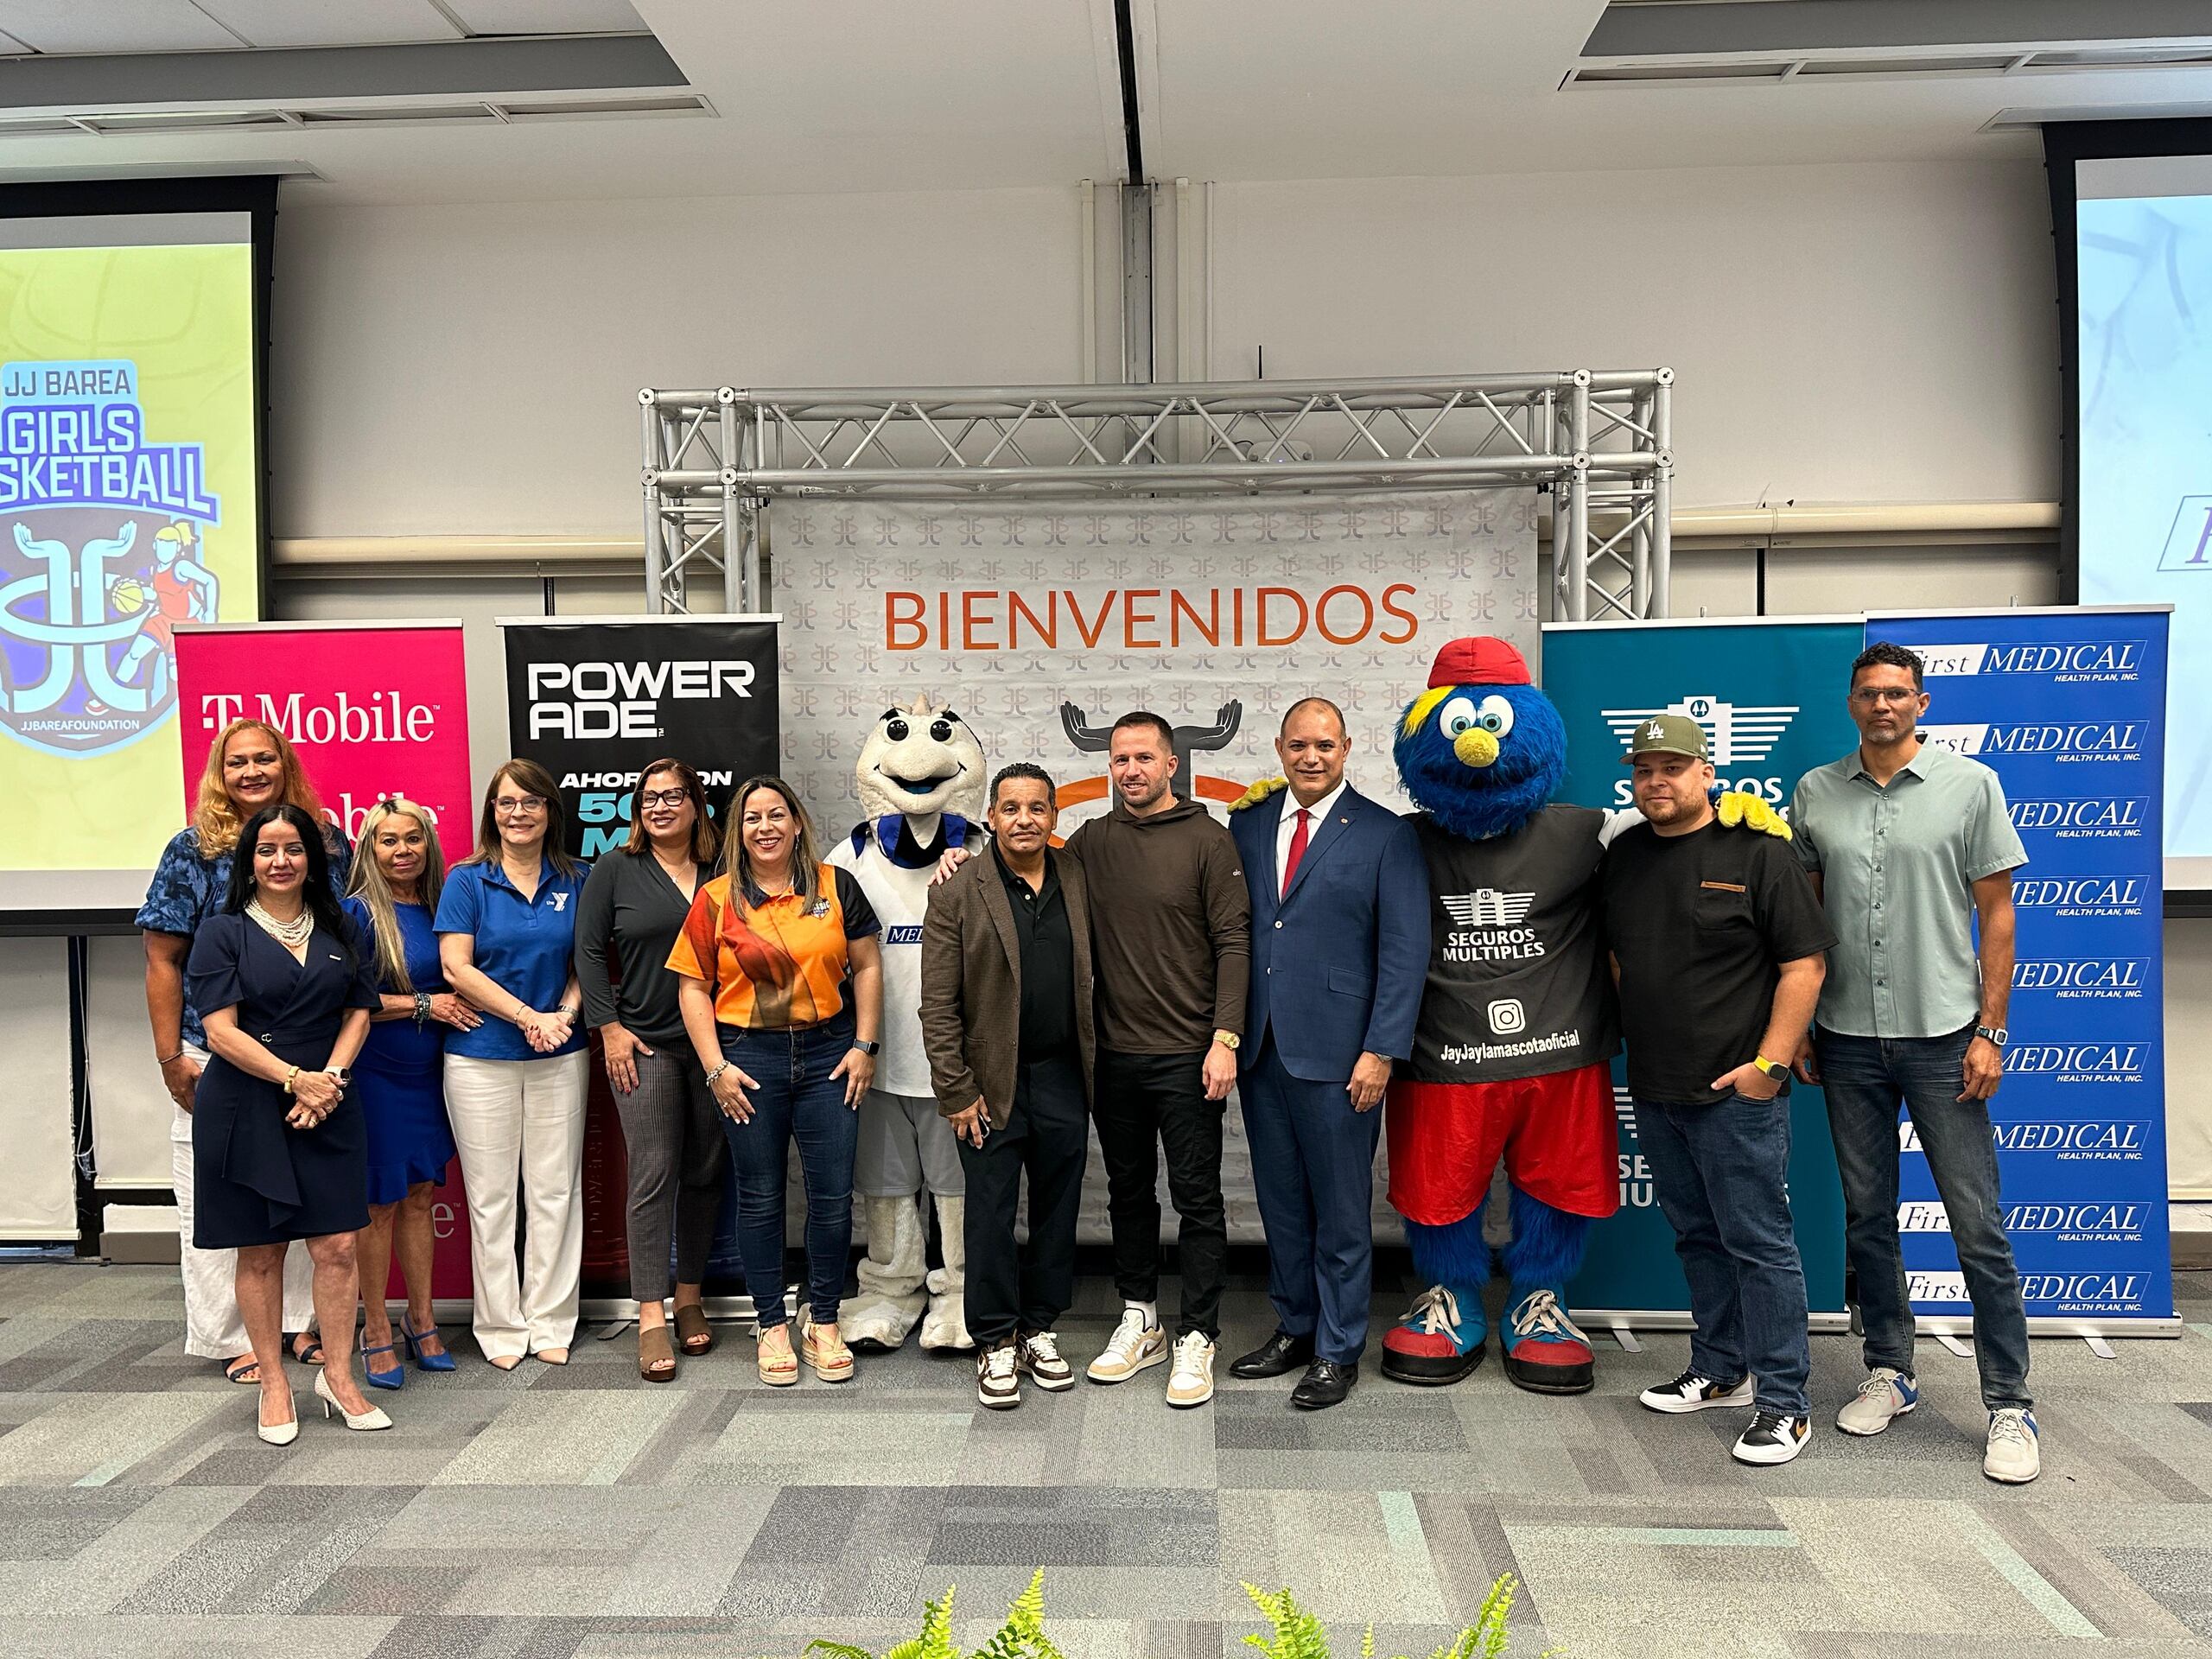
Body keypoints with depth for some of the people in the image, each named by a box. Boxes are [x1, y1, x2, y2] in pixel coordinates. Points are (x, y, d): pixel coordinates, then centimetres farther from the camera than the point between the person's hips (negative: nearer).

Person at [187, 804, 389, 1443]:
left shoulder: (342, 931, 11)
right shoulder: (223, 933, 0)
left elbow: (358, 1013, 8)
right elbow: (220, 1031, -8)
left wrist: (329, 1078, -8)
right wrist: (295, 1079, -15)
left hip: (328, 1109, 2)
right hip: (245, 1109, -2)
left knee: (337, 1246, -1)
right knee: (260, 1251, 5)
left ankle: (338, 1376, 12)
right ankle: (273, 1385, 18)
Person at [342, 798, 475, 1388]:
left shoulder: (438, 908, 8)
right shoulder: (357, 912, -10)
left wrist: (457, 1005, 2)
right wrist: (423, 1005, -14)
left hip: (426, 1072, 5)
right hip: (373, 1074, -5)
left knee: (420, 1194, 12)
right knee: (380, 1201, 2)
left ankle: (421, 1320, 23)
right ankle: (375, 1332, 15)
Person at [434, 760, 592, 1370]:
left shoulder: (574, 881, 7)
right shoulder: (466, 881, -1)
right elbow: (456, 967, -8)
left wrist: (566, 1014, -11)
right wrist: (529, 1016, -14)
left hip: (560, 1056, 2)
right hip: (482, 1057, -2)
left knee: (556, 1190, 6)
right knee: (492, 1195, 4)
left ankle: (551, 1321, 18)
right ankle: (501, 1327, 17)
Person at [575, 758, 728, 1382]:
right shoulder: (615, 871, 2)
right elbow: (589, 950, 1)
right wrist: (609, 1027, -7)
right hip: (644, 1045, -3)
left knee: (706, 1173, 8)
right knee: (653, 1174, -7)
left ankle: (689, 1297, 22)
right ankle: (651, 1319, -3)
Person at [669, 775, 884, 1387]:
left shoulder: (836, 886, 4)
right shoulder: (716, 899, 1)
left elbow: (866, 966, 6)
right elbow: (693, 987, 1)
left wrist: (864, 1045, 0)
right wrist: (715, 1068, -5)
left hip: (828, 1054, 1)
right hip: (749, 1058, -1)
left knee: (833, 1195, 4)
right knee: (760, 1197, 8)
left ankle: (824, 1324, 21)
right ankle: (772, 1327, 23)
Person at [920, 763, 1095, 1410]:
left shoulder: (1079, 882, 5)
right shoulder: (957, 895, -6)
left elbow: (1095, 975, 11)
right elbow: (938, 1007, -6)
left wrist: (1097, 1063, 6)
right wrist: (957, 1092, -9)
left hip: (1062, 1078, 3)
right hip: (993, 1083, -3)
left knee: (1058, 1210, 12)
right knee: (991, 1215, 4)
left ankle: (1039, 1330, 28)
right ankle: (995, 1344, 19)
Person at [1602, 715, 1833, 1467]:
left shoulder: (1757, 852, -8)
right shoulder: (1623, 854, 10)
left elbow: (1804, 964, -10)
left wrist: (1769, 1062, -15)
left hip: (1736, 1093, -6)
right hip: (1654, 1090, 7)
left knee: (1758, 1241, -1)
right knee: (1696, 1236, 17)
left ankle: (1782, 1402, 9)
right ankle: (1719, 1371, 31)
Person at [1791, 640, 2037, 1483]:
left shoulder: (1971, 784, -1)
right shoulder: (1815, 793, 5)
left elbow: (1996, 914, -1)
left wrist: (1989, 1031, -6)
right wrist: (1796, 1023, 7)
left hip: (1942, 1035, -3)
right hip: (1847, 1037, 3)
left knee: (1979, 1228, 1)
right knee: (1868, 1218, 12)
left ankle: (2011, 1407, 12)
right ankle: (1889, 1374, 27)